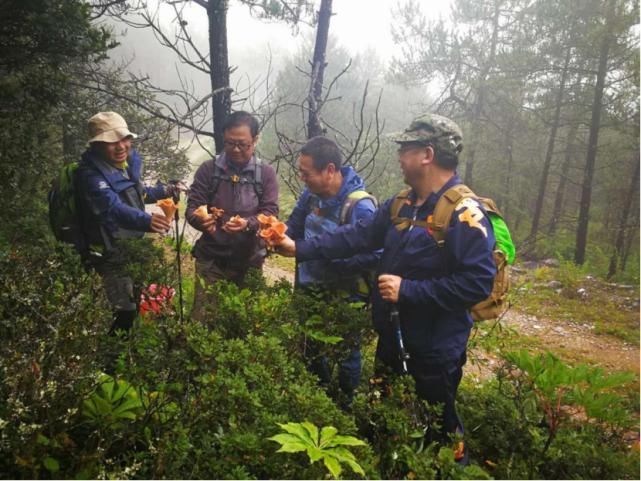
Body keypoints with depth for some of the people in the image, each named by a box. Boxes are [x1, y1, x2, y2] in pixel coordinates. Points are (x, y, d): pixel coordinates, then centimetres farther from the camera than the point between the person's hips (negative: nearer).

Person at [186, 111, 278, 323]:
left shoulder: (266, 173, -1)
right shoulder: (208, 169, -1)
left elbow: (270, 213, -7)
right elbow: (192, 207, -2)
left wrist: (248, 224, -28)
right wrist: (199, 219, -26)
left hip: (249, 261, 0)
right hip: (211, 258, 0)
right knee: (202, 319, 4)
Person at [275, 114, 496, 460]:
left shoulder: (464, 214, -24)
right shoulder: (401, 205, 3)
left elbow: (477, 284, -29)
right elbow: (357, 238, 4)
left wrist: (407, 289, -27)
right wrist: (300, 249, -2)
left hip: (435, 350, -8)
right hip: (392, 338, 8)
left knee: (436, 429, 15)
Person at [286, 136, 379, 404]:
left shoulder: (360, 206, -28)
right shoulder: (311, 194, -5)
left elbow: (372, 257, -34)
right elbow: (295, 230, 9)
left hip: (345, 299, -7)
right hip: (311, 291, 7)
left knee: (345, 355, 17)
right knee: (310, 350, 26)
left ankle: (345, 404, 43)